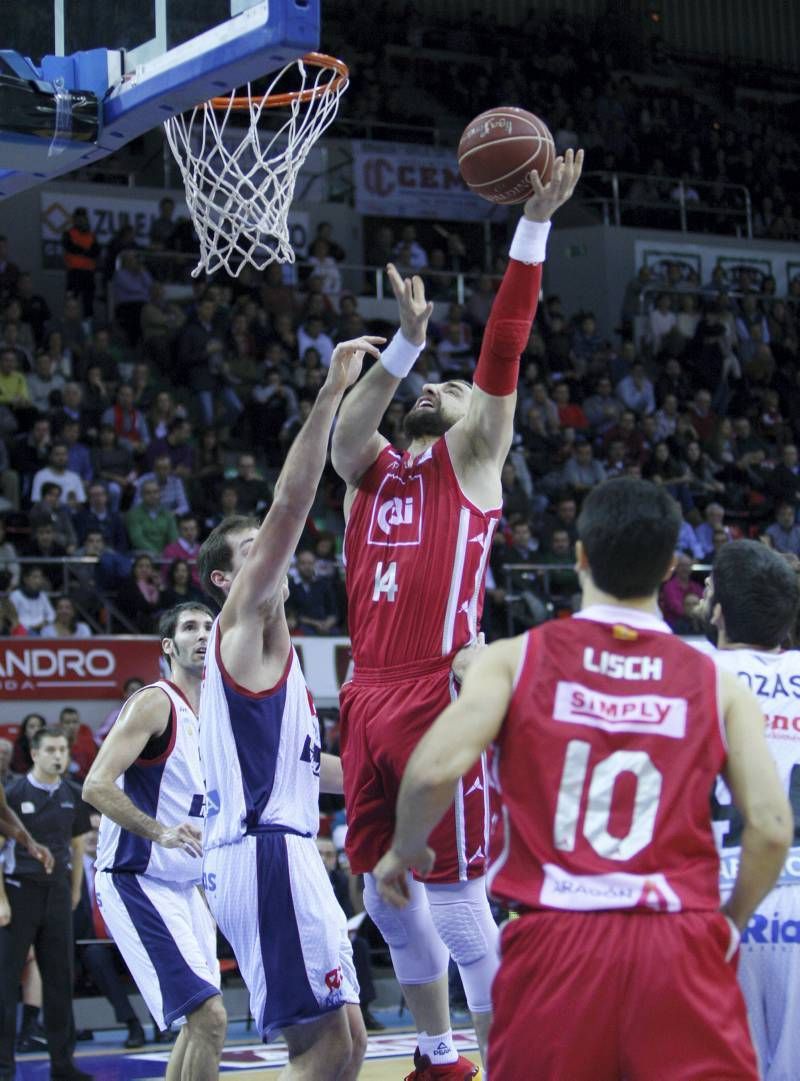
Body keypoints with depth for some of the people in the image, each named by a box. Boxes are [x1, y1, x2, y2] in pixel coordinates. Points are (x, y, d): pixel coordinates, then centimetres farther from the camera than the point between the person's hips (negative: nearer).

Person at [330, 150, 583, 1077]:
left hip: (440, 692, -6)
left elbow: (502, 352, -5)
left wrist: (534, 227, -12)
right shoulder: (369, 470, 17)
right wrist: (407, 339, -17)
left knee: (454, 888, -7)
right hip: (367, 695, 6)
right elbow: (343, 433, -5)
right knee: (381, 885, 11)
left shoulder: (472, 461, 6)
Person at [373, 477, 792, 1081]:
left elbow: (435, 770, -8)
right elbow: (772, 828, 0)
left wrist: (405, 851, 11)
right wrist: (731, 923, 16)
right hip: (679, 944, 0)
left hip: (555, 942, 0)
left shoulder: (516, 659, 4)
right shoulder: (716, 683, 7)